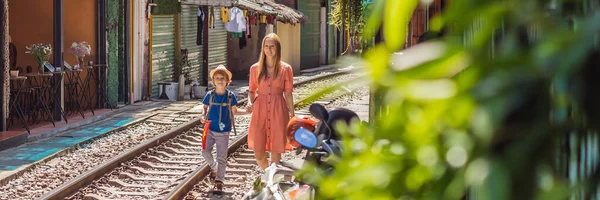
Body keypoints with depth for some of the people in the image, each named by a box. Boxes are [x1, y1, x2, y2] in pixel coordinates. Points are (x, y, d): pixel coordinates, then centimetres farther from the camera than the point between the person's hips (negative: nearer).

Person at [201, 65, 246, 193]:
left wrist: (246, 111, -10)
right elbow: (205, 107, 10)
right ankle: (214, 167, 32)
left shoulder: (230, 96, -5)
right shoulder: (210, 95, -3)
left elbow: (234, 111, 5)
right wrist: (204, 116, -9)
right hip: (210, 129, 2)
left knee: (221, 158, 0)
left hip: (223, 131, -1)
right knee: (205, 152, 2)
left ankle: (219, 182, 6)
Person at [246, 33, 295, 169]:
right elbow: (252, 90, 13)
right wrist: (250, 102, -8)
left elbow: (288, 94, 4)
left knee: (276, 153, 1)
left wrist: (292, 116, 3)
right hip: (260, 111, 1)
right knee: (258, 154, 0)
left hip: (278, 112, -1)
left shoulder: (285, 69, 1)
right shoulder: (255, 68, 5)